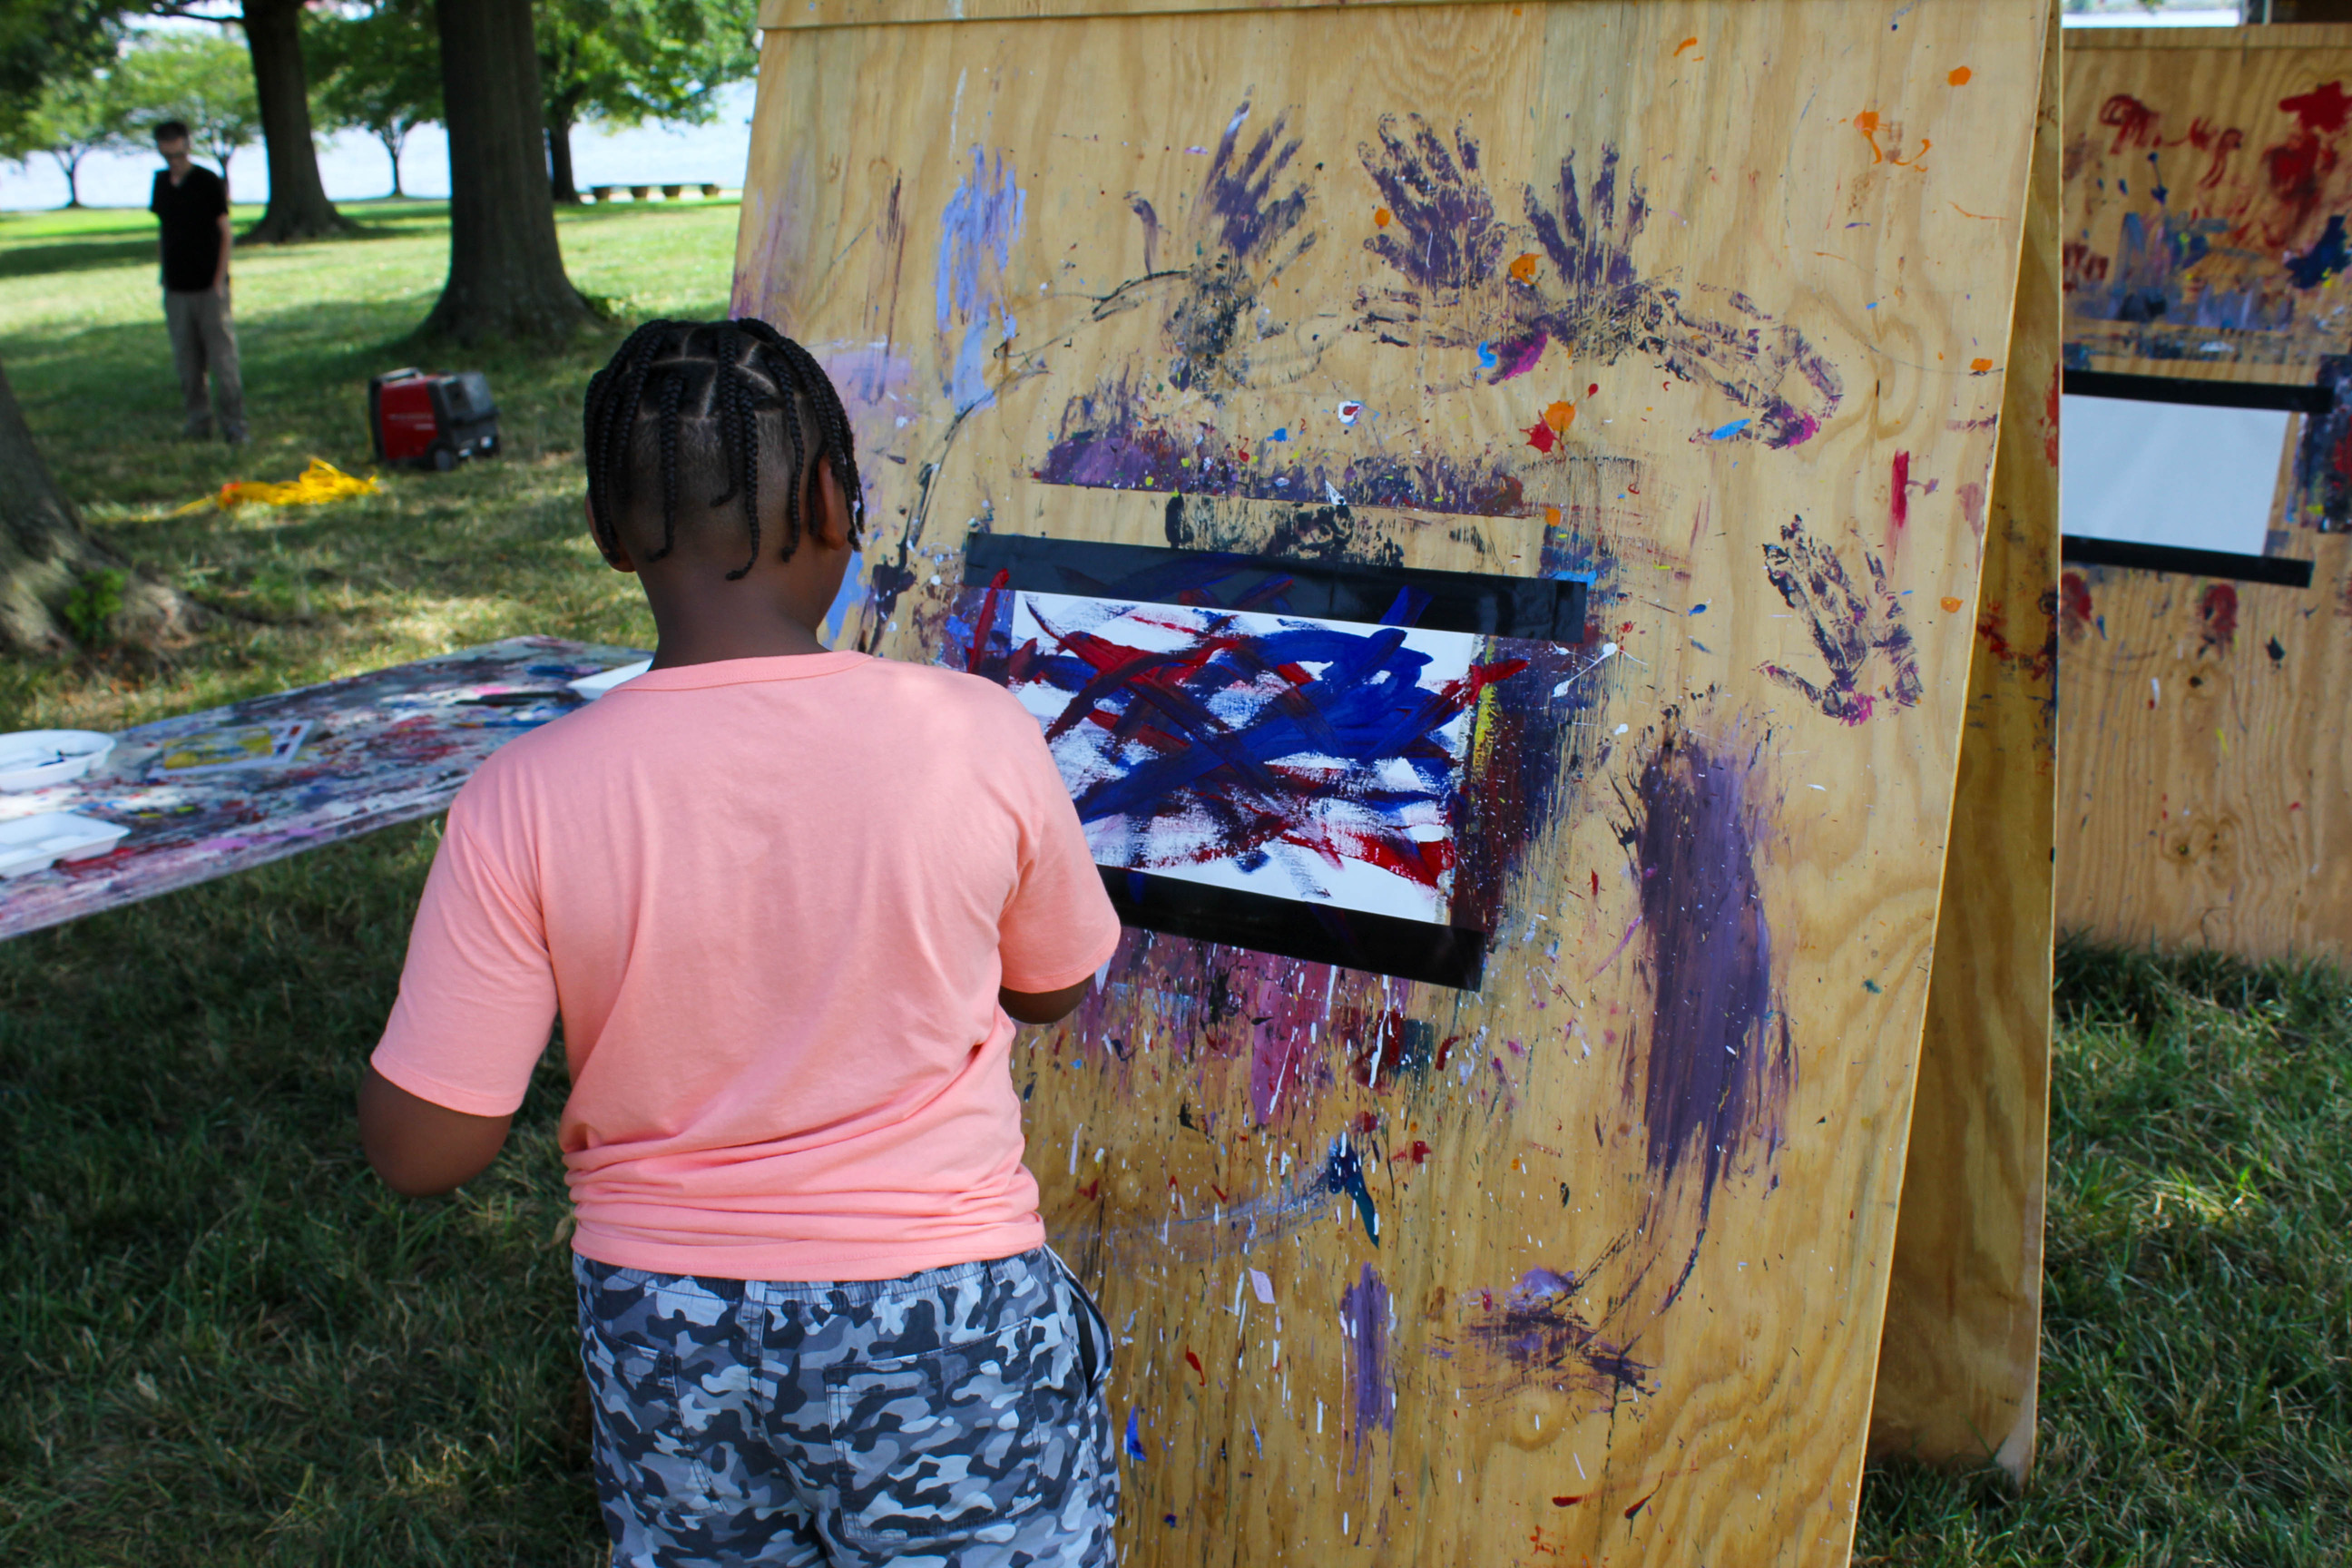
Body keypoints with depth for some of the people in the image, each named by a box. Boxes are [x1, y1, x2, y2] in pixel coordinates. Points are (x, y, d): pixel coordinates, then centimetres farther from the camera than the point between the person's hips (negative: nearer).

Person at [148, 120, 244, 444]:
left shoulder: (208, 182, -5)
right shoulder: (161, 182, 10)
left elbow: (225, 233, -4)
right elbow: (164, 231, 16)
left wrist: (219, 280, -10)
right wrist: (164, 277, 11)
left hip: (209, 287, -4)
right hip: (176, 289, 5)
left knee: (222, 357, -5)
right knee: (186, 363, 6)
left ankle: (234, 423, 1)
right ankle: (197, 423, 13)